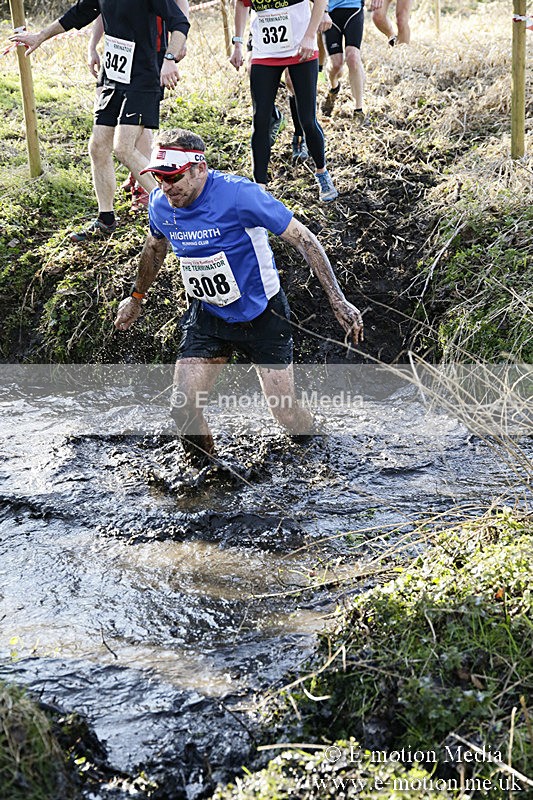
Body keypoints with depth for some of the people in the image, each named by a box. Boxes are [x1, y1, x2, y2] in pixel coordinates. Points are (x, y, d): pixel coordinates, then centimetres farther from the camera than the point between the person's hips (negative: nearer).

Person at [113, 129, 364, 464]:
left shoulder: (238, 194, -26)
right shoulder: (160, 204, -9)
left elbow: (303, 238, -20)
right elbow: (155, 248, 16)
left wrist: (338, 301, -22)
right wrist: (136, 297, 30)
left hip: (262, 315, -4)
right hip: (208, 316, 4)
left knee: (287, 414, 0)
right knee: (182, 407, -10)